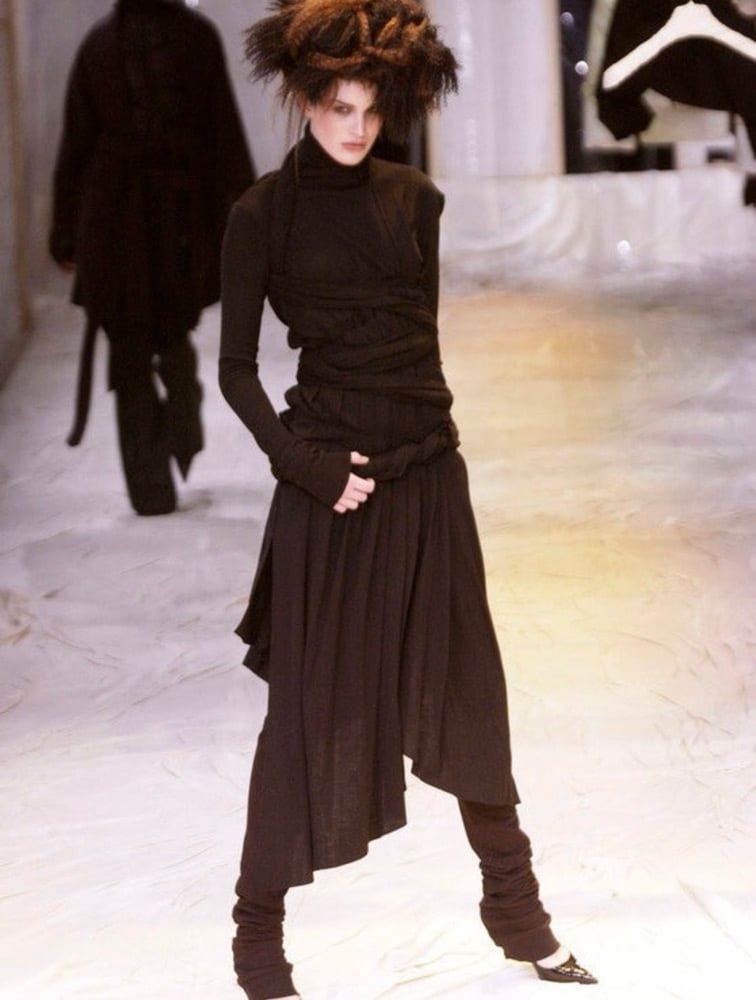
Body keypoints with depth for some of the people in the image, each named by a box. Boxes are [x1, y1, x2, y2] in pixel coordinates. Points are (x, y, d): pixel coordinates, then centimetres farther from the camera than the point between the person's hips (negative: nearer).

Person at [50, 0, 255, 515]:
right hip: (185, 215, 0)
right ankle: (182, 415, 4)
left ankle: (151, 484, 2)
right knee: (174, 328, 26)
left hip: (114, 217, 0)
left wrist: (65, 235, 9)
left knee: (130, 352, 7)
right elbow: (224, 130, -6)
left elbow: (76, 144, 3)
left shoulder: (98, 43, 1)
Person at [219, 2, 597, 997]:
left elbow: (420, 332, 13)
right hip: (331, 482, -4)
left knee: (466, 688, 10)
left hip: (428, 472, 4)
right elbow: (236, 368, -6)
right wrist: (308, 465, -14)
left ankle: (515, 908, 22)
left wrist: (414, 430, 7)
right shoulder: (264, 214, -6)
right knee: (312, 702, 0)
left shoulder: (414, 200, 5)